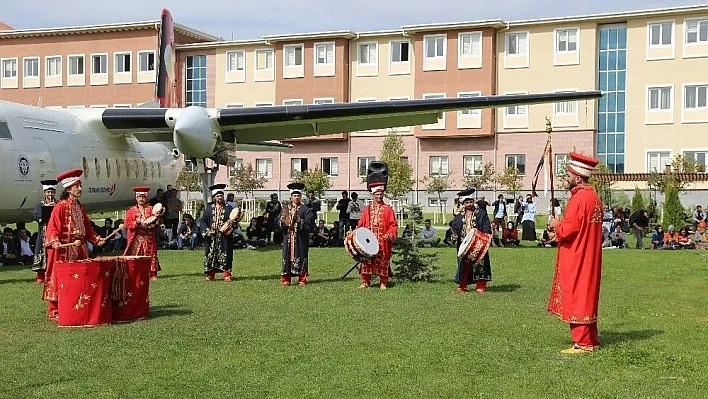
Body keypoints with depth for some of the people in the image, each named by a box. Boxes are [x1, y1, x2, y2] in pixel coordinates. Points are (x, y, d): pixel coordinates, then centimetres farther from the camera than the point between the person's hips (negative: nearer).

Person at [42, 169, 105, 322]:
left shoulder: (80, 206, 14)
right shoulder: (61, 206, -9)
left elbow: (87, 226, 20)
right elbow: (52, 226, -14)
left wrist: (96, 238, 10)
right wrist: (55, 241, -28)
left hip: (80, 249, 7)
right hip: (63, 250, -7)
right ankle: (55, 312, 3)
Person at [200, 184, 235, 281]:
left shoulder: (228, 208, 5)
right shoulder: (209, 208, 7)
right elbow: (203, 221, 6)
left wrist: (230, 226, -15)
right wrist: (206, 230, -9)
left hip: (224, 237, -1)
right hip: (211, 237, 1)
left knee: (225, 255, -1)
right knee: (210, 255, 3)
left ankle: (226, 273, 6)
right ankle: (210, 274, 12)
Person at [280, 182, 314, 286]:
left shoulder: (305, 209, 1)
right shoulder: (286, 209, 13)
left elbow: (310, 223, -9)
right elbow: (279, 222, 12)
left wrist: (299, 221, -20)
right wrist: (283, 222, -10)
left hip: (301, 238, -3)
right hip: (288, 238, 3)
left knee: (300, 257, -3)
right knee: (287, 256, 3)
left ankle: (302, 279, 5)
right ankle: (285, 279, 9)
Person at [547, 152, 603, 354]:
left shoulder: (579, 199, -19)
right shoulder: (593, 197, 12)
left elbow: (568, 230, -23)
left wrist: (556, 225, -3)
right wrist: (562, 225, 9)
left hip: (576, 259, -10)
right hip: (588, 257, 10)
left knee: (577, 298, -3)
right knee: (587, 297, 15)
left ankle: (583, 343, 0)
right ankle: (591, 341, 21)